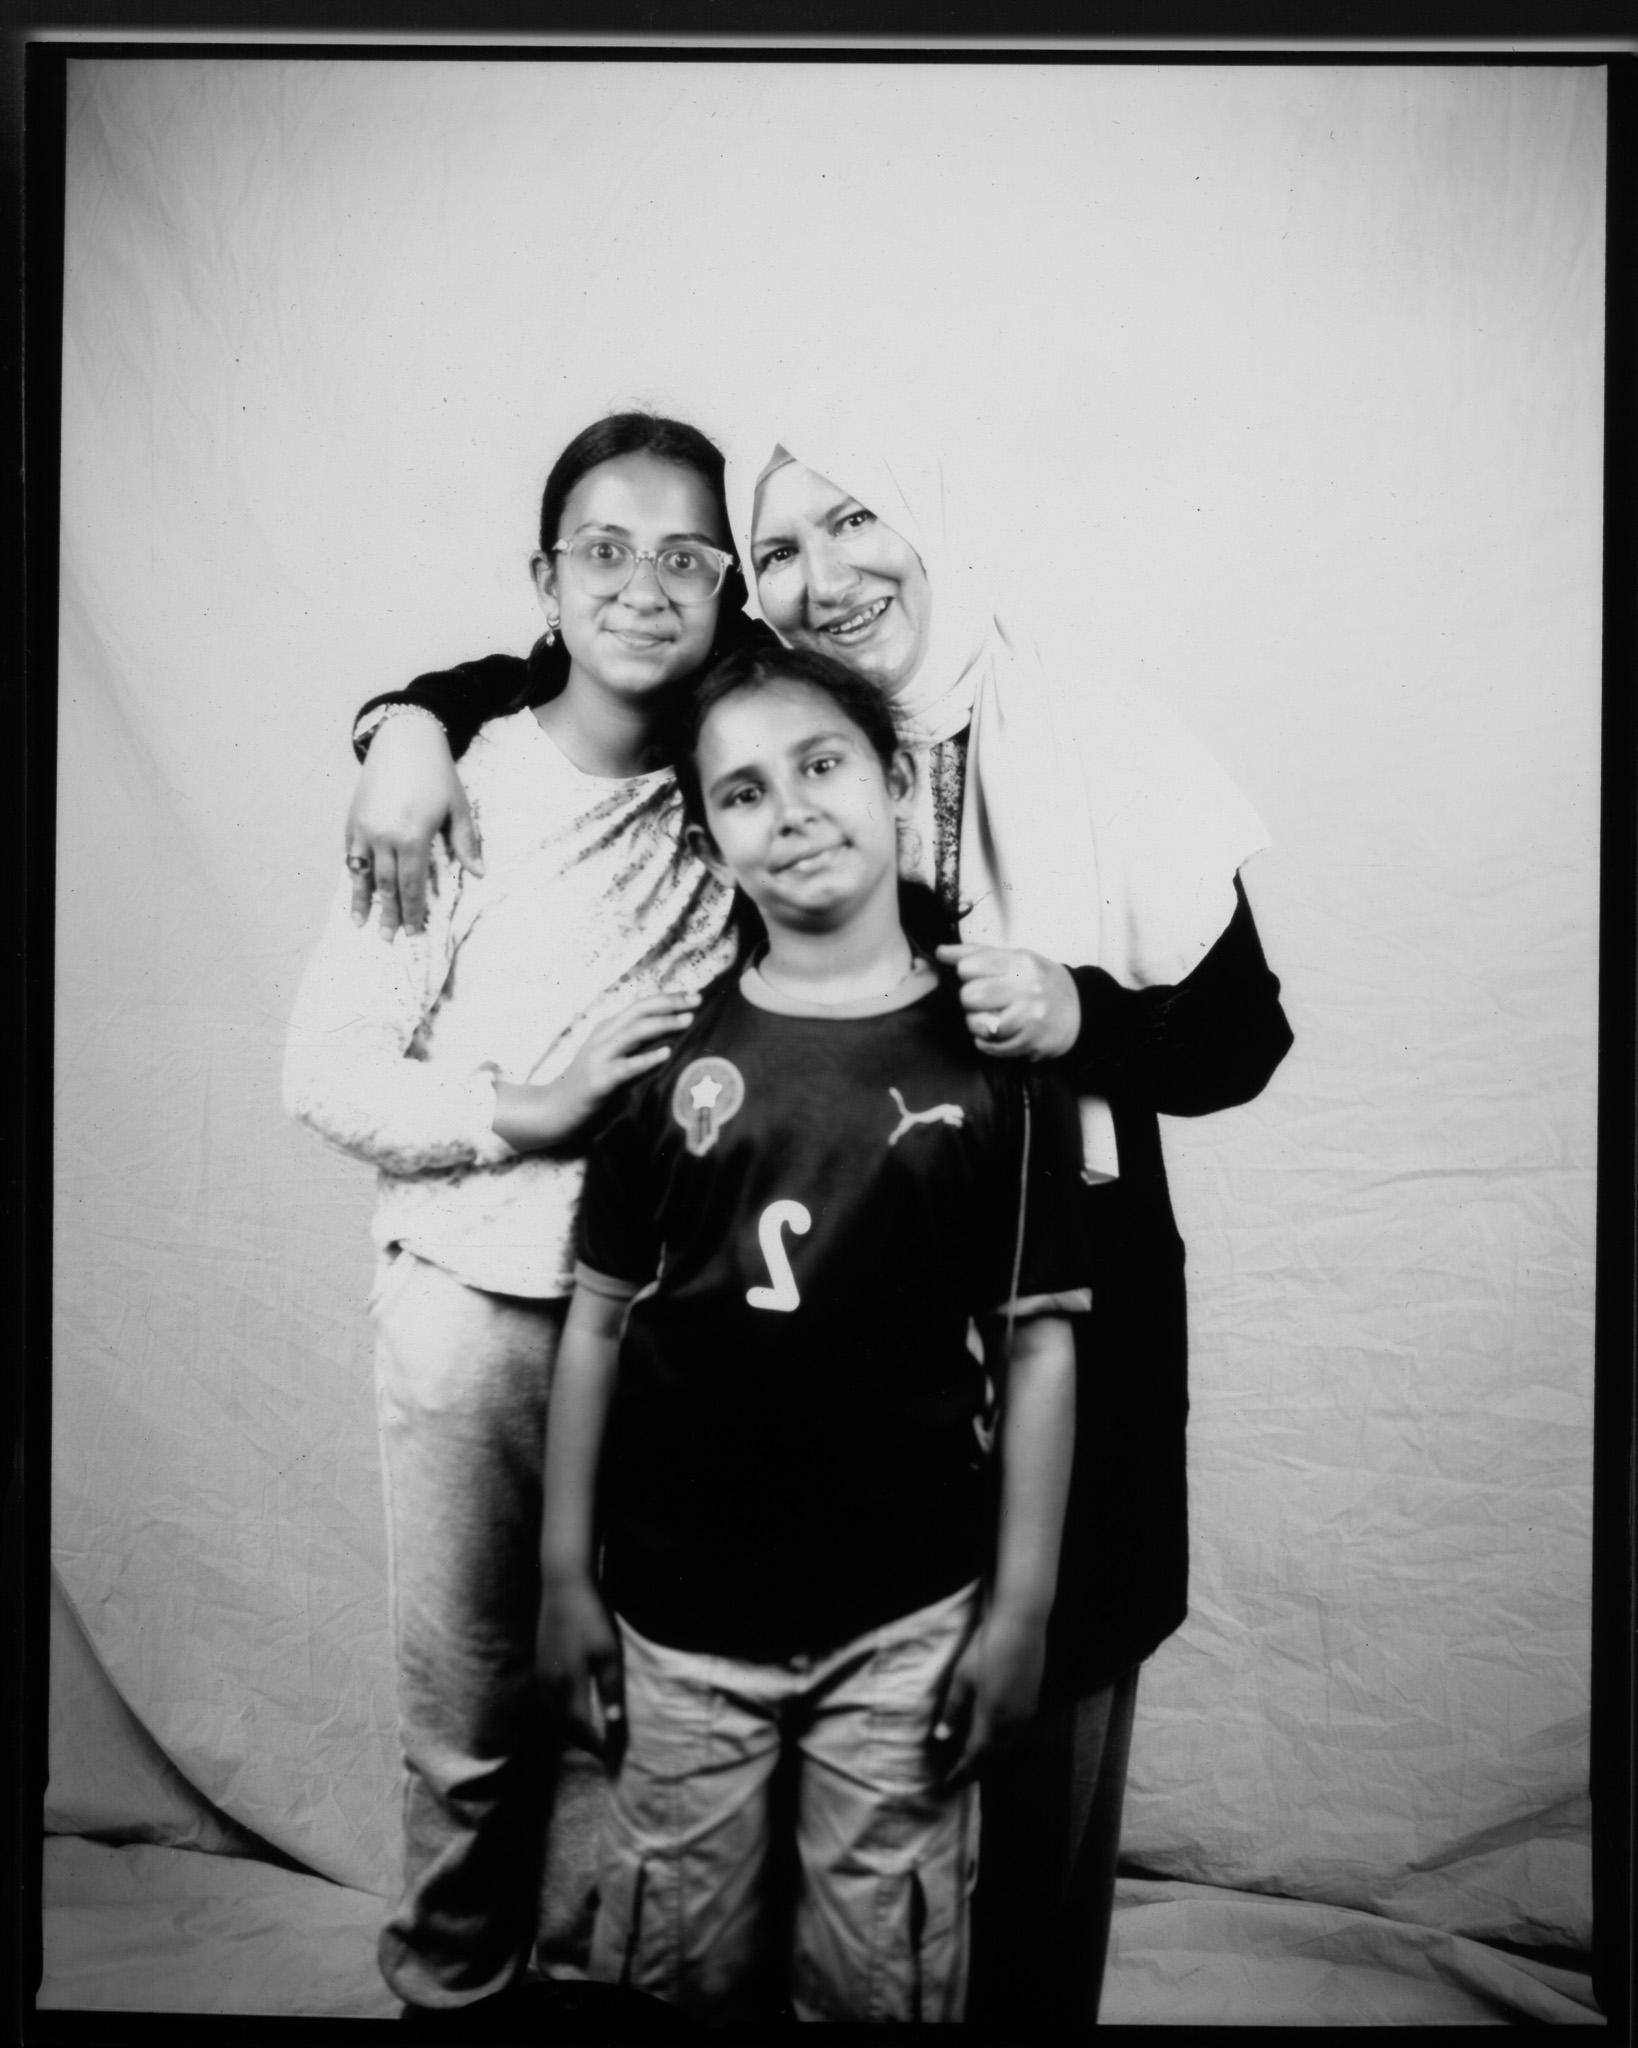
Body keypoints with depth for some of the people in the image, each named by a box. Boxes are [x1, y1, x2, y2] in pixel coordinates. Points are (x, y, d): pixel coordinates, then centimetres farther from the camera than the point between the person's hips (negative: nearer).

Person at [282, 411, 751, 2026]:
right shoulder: (463, 788, -9)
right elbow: (325, 1070, -8)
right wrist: (523, 1112, -19)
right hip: (475, 1303, -2)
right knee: (466, 1715, 13)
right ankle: (448, 1979, 39)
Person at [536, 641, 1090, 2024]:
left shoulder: (991, 1047, -6)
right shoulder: (670, 1045, -3)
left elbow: (1038, 1341, -3)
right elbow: (600, 1316, 3)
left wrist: (1023, 1604, -2)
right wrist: (564, 1573, 4)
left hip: (909, 1621, -1)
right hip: (678, 1609, 1)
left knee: (884, 1977, 14)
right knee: (683, 1967, 17)